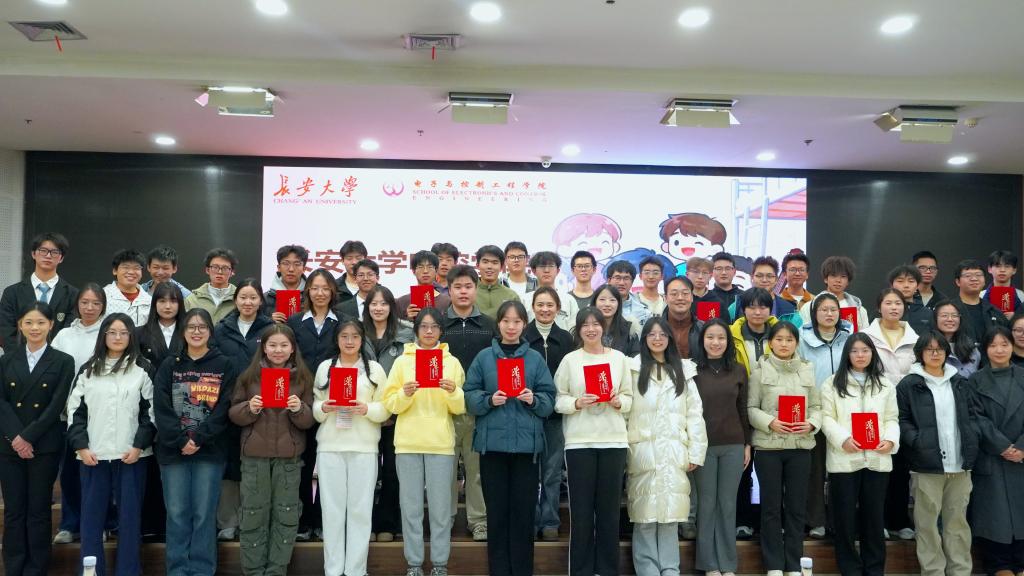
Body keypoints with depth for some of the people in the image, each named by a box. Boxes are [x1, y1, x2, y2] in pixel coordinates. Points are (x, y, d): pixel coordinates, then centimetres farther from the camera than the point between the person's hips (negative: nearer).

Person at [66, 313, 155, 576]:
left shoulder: (143, 369, 2)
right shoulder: (88, 370, 10)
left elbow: (150, 411, 0)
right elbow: (75, 410, 8)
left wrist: (139, 446, -8)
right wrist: (81, 446, -2)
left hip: (131, 455, -2)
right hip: (93, 455, 2)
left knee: (129, 516, 3)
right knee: (91, 516, 5)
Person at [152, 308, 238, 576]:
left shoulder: (224, 366, 3)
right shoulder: (169, 366, 8)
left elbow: (224, 408, -5)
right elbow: (161, 408, -1)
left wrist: (198, 438, -14)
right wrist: (180, 441, -12)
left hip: (210, 451, -1)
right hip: (173, 450, 2)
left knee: (204, 514, 2)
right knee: (177, 513, 5)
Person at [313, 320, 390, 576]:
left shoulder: (375, 369, 6)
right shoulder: (324, 367, 11)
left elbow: (385, 409, 3)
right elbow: (314, 406, 11)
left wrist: (367, 409, -15)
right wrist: (323, 408, -10)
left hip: (364, 447, -1)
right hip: (329, 446, 1)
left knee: (360, 508, 1)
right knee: (332, 508, 3)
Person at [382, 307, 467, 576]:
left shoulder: (452, 362, 8)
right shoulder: (402, 361, 8)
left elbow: (461, 408, 4)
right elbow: (390, 404, 2)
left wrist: (453, 392, -15)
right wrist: (405, 394, -16)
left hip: (441, 443, 0)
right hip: (408, 443, 0)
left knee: (440, 506, 0)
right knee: (411, 506, 2)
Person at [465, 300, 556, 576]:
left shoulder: (535, 358, 7)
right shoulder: (484, 357, 6)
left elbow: (550, 398, 4)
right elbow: (469, 395, 2)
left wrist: (534, 399, -15)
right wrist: (489, 400, -15)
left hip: (527, 442, 0)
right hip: (492, 442, 0)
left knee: (524, 510, 3)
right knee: (496, 510, 5)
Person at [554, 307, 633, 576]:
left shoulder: (619, 358, 7)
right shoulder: (570, 360, 3)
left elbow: (630, 397, 8)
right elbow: (558, 398, 1)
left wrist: (618, 402, -12)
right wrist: (577, 403, -17)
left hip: (614, 440, 1)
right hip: (579, 442, -1)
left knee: (609, 508, 7)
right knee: (581, 509, 3)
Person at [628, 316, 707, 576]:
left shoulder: (683, 371, 14)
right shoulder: (633, 369, 4)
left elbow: (695, 413, 10)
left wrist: (696, 452, 3)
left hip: (673, 451, 2)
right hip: (643, 450, -2)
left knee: (670, 512, 3)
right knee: (645, 514, -1)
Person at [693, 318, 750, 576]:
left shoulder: (739, 370, 6)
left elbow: (743, 410, 10)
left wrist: (747, 444, 8)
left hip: (733, 445, 2)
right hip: (703, 445, -2)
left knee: (728, 504, 8)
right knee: (706, 503, 5)